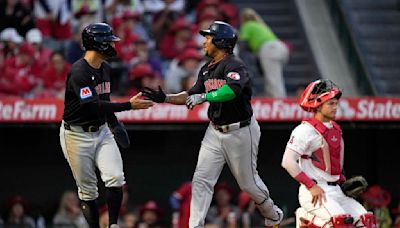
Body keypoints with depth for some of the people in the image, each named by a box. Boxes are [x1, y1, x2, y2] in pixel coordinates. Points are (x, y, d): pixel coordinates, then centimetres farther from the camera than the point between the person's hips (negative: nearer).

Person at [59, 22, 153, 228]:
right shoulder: (79, 72, -21)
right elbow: (93, 105, -30)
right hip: (77, 135, -6)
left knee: (115, 179, -11)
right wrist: (129, 105, -32)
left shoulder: (105, 68, 7)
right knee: (88, 191, 1)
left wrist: (114, 123, 26)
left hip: (101, 131, 6)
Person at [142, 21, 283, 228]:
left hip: (241, 132, -7)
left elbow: (232, 90, -36)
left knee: (248, 182, 6)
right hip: (215, 131, 7)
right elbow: (192, 96, 14)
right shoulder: (207, 70, 10)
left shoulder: (235, 66, -18)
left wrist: (203, 97, -35)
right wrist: (165, 98, 2)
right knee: (201, 180, -5)